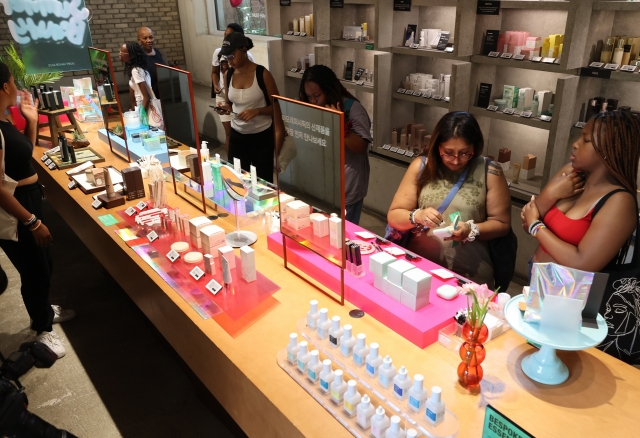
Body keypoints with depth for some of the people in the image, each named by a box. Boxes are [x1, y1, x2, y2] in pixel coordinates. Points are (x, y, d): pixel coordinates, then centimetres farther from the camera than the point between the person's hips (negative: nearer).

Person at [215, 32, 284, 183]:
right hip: (237, 136, 4)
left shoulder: (262, 74, -13)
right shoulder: (228, 75, 2)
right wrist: (225, 108, -6)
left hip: (262, 136, -4)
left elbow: (276, 107, -7)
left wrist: (257, 111, -24)